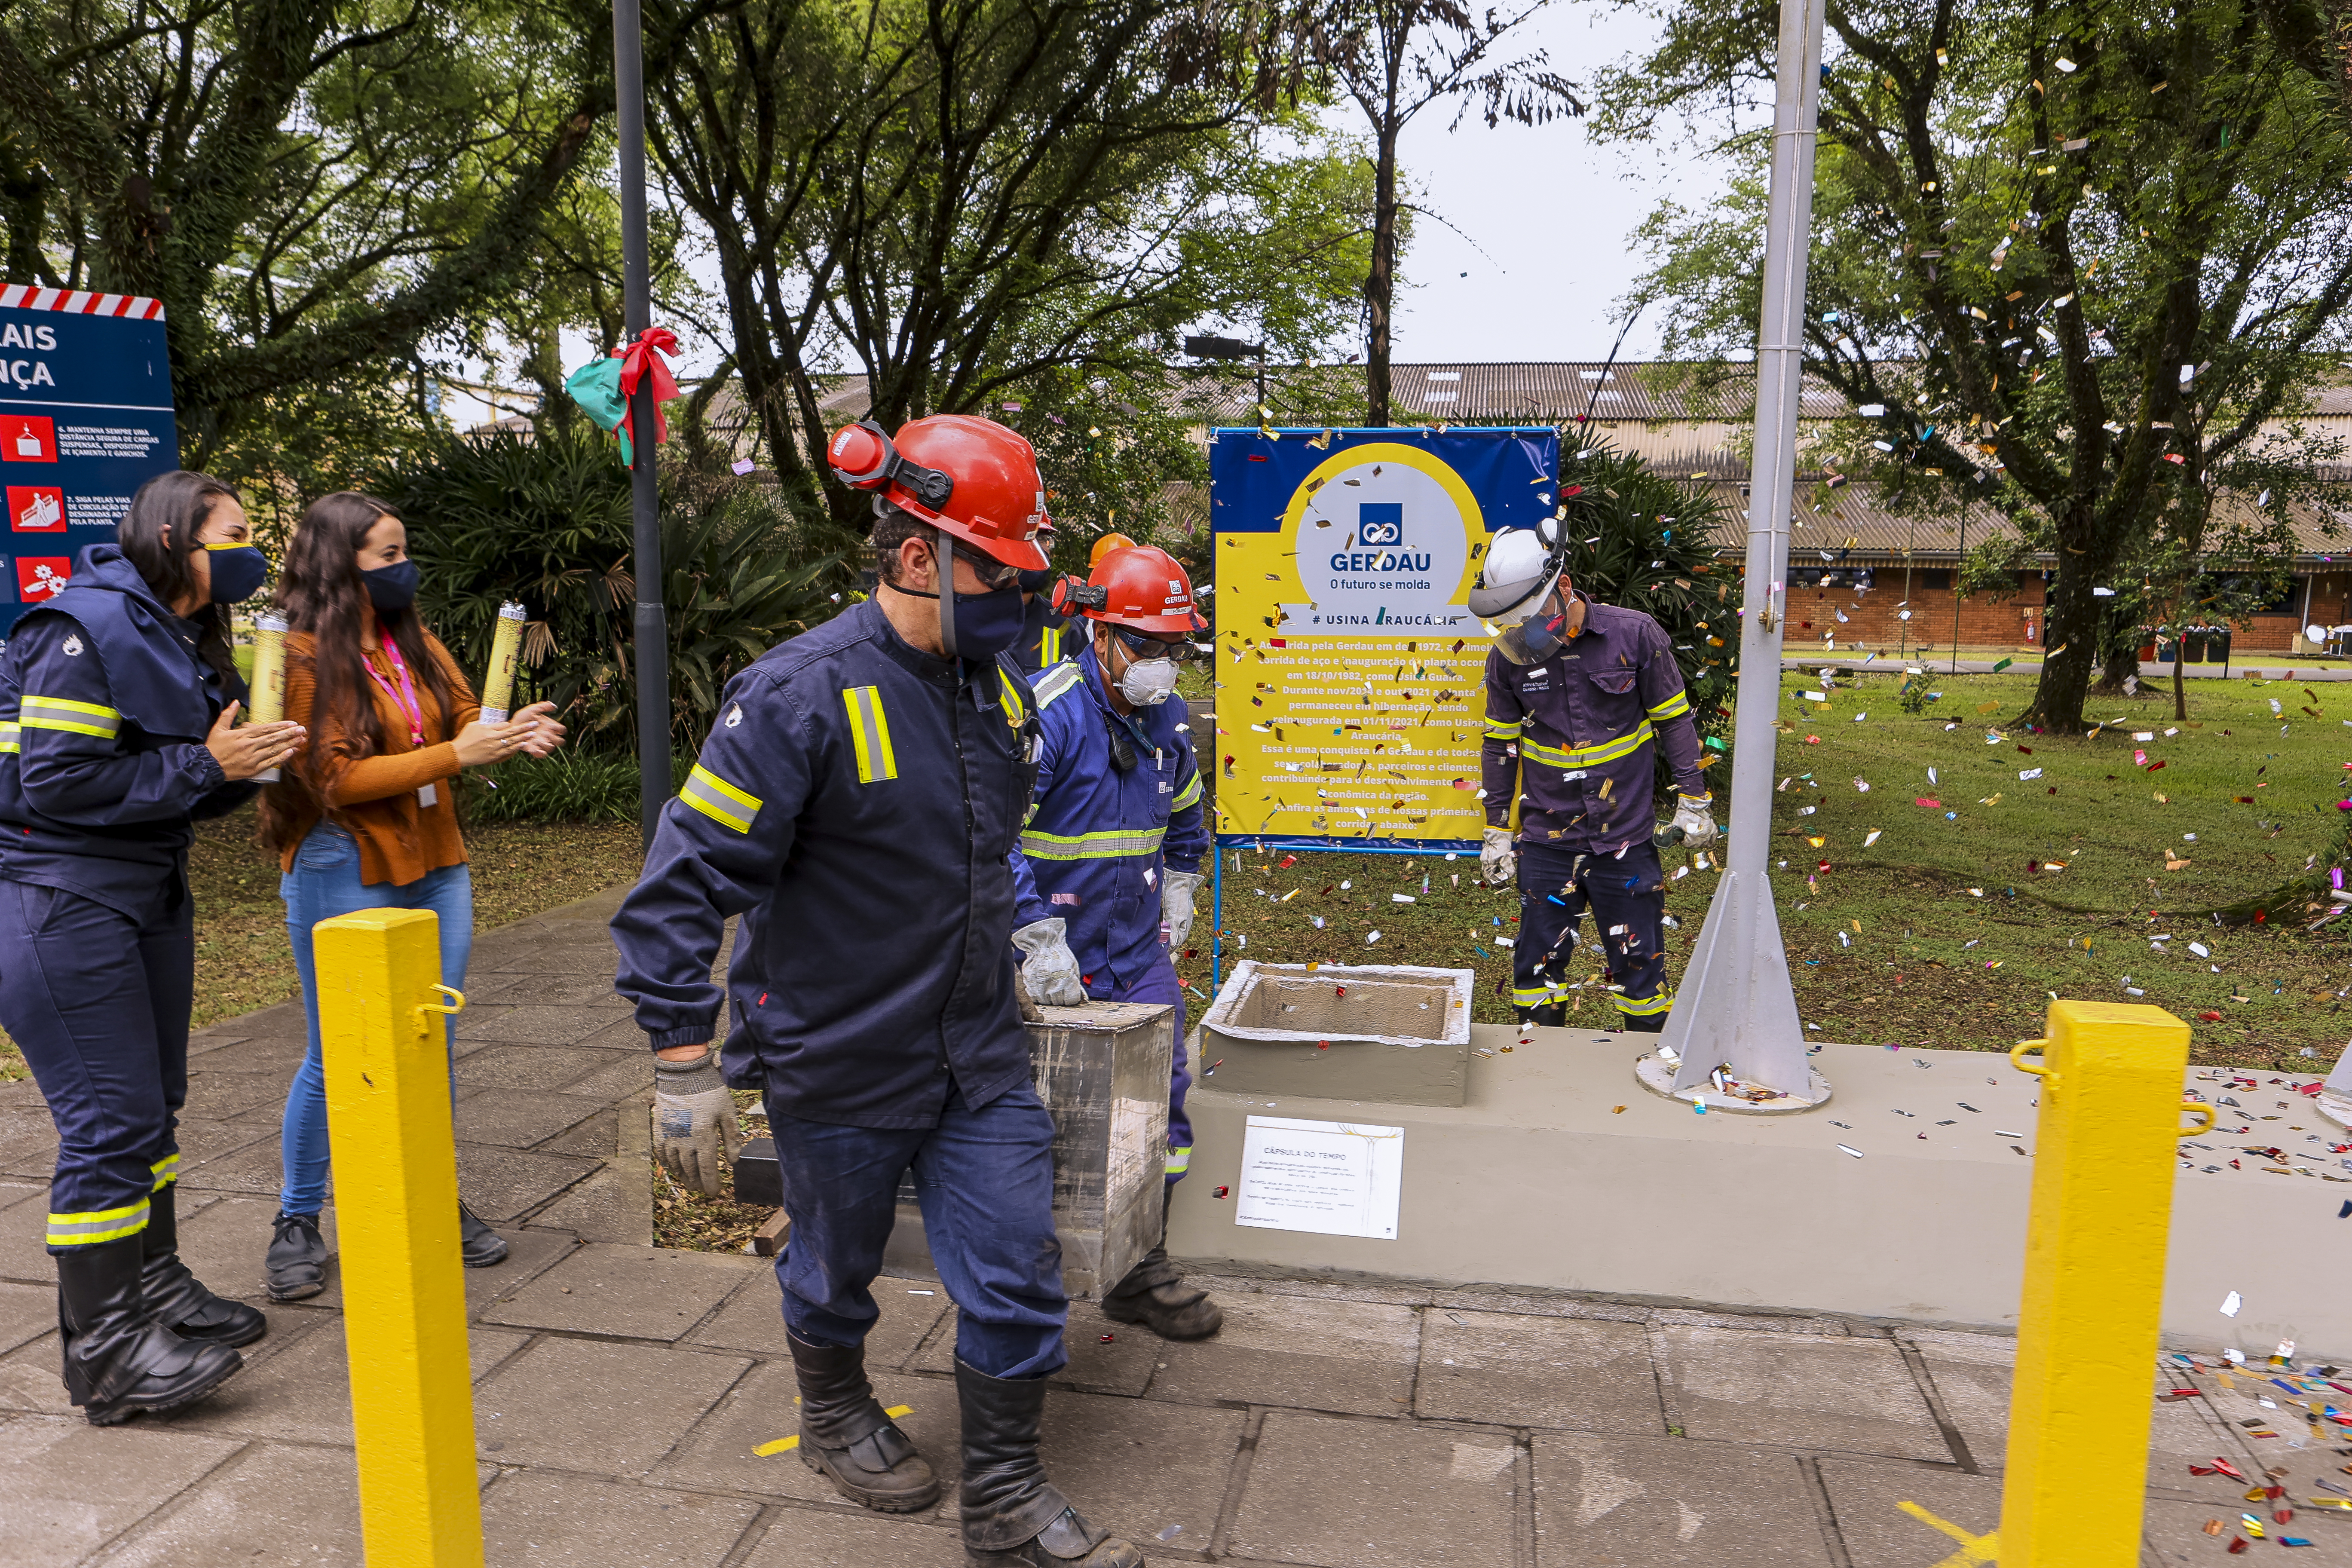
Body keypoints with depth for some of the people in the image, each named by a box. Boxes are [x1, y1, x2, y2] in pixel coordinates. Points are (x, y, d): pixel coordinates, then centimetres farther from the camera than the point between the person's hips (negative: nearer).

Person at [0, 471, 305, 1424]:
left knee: (154, 1102, 16)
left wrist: (247, 766, -2)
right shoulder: (87, 629, -16)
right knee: (110, 1121, -6)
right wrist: (205, 765, -20)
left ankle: (155, 1286, 29)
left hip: (149, 897, 10)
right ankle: (104, 1351, 4)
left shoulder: (183, 641, 13)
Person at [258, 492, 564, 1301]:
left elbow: (464, 725, 8)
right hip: (345, 875, -6)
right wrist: (454, 755, -22)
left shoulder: (417, 644, 9)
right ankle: (297, 1220, 20)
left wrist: (513, 734, -15)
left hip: (436, 869, 6)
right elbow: (333, 778, -16)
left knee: (436, 1047, 10)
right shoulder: (302, 655, -10)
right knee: (339, 1056, 3)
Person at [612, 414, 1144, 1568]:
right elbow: (687, 881, -22)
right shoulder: (800, 695, -22)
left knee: (1017, 1270, 6)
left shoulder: (995, 685, 1)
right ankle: (835, 1415, 49)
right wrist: (683, 1066, -22)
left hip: (978, 1051, 6)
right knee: (837, 1263, 19)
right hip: (840, 1058, -5)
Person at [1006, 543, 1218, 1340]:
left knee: (1160, 1102, 7)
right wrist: (1040, 938, -25)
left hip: (1140, 957, 7)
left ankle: (1140, 1273, 21)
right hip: (1056, 963, -6)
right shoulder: (1046, 715, -19)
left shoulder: (1167, 720, 5)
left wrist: (1176, 901, 18)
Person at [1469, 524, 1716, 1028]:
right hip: (1545, 839, 2)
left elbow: (1674, 720, 2)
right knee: (1538, 961, 5)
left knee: (1638, 958, 8)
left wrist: (1693, 800, 2)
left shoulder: (1636, 636, -9)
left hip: (1626, 837, -1)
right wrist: (1497, 828, 10)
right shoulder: (1510, 656, -3)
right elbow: (1500, 743, 8)